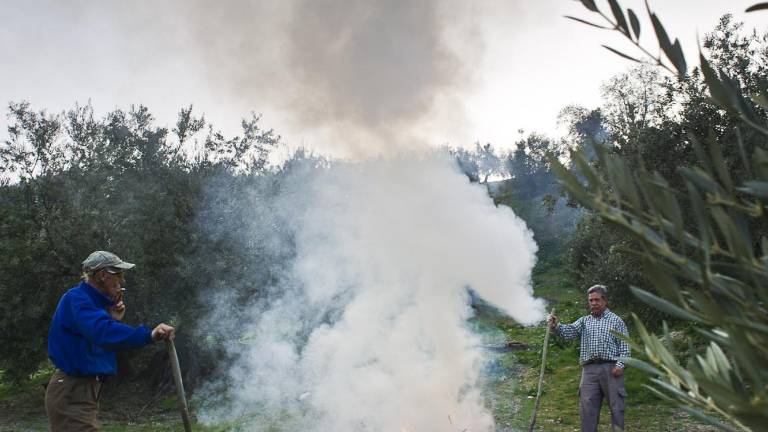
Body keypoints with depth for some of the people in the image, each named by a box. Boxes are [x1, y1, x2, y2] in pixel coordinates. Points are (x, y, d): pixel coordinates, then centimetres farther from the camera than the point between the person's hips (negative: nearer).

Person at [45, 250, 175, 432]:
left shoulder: (94, 301, 14)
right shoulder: (77, 299, -17)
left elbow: (106, 340, 15)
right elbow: (103, 332, -36)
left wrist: (115, 321, -2)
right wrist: (148, 335, -47)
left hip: (84, 391, 10)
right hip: (71, 393, -10)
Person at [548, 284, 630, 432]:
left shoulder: (616, 320, 7)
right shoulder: (584, 321, 17)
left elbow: (624, 345, 1)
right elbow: (569, 331, -1)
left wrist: (620, 365, -12)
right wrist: (556, 326, -21)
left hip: (611, 368, -3)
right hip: (589, 369, 3)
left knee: (616, 406, 2)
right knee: (587, 407, 2)